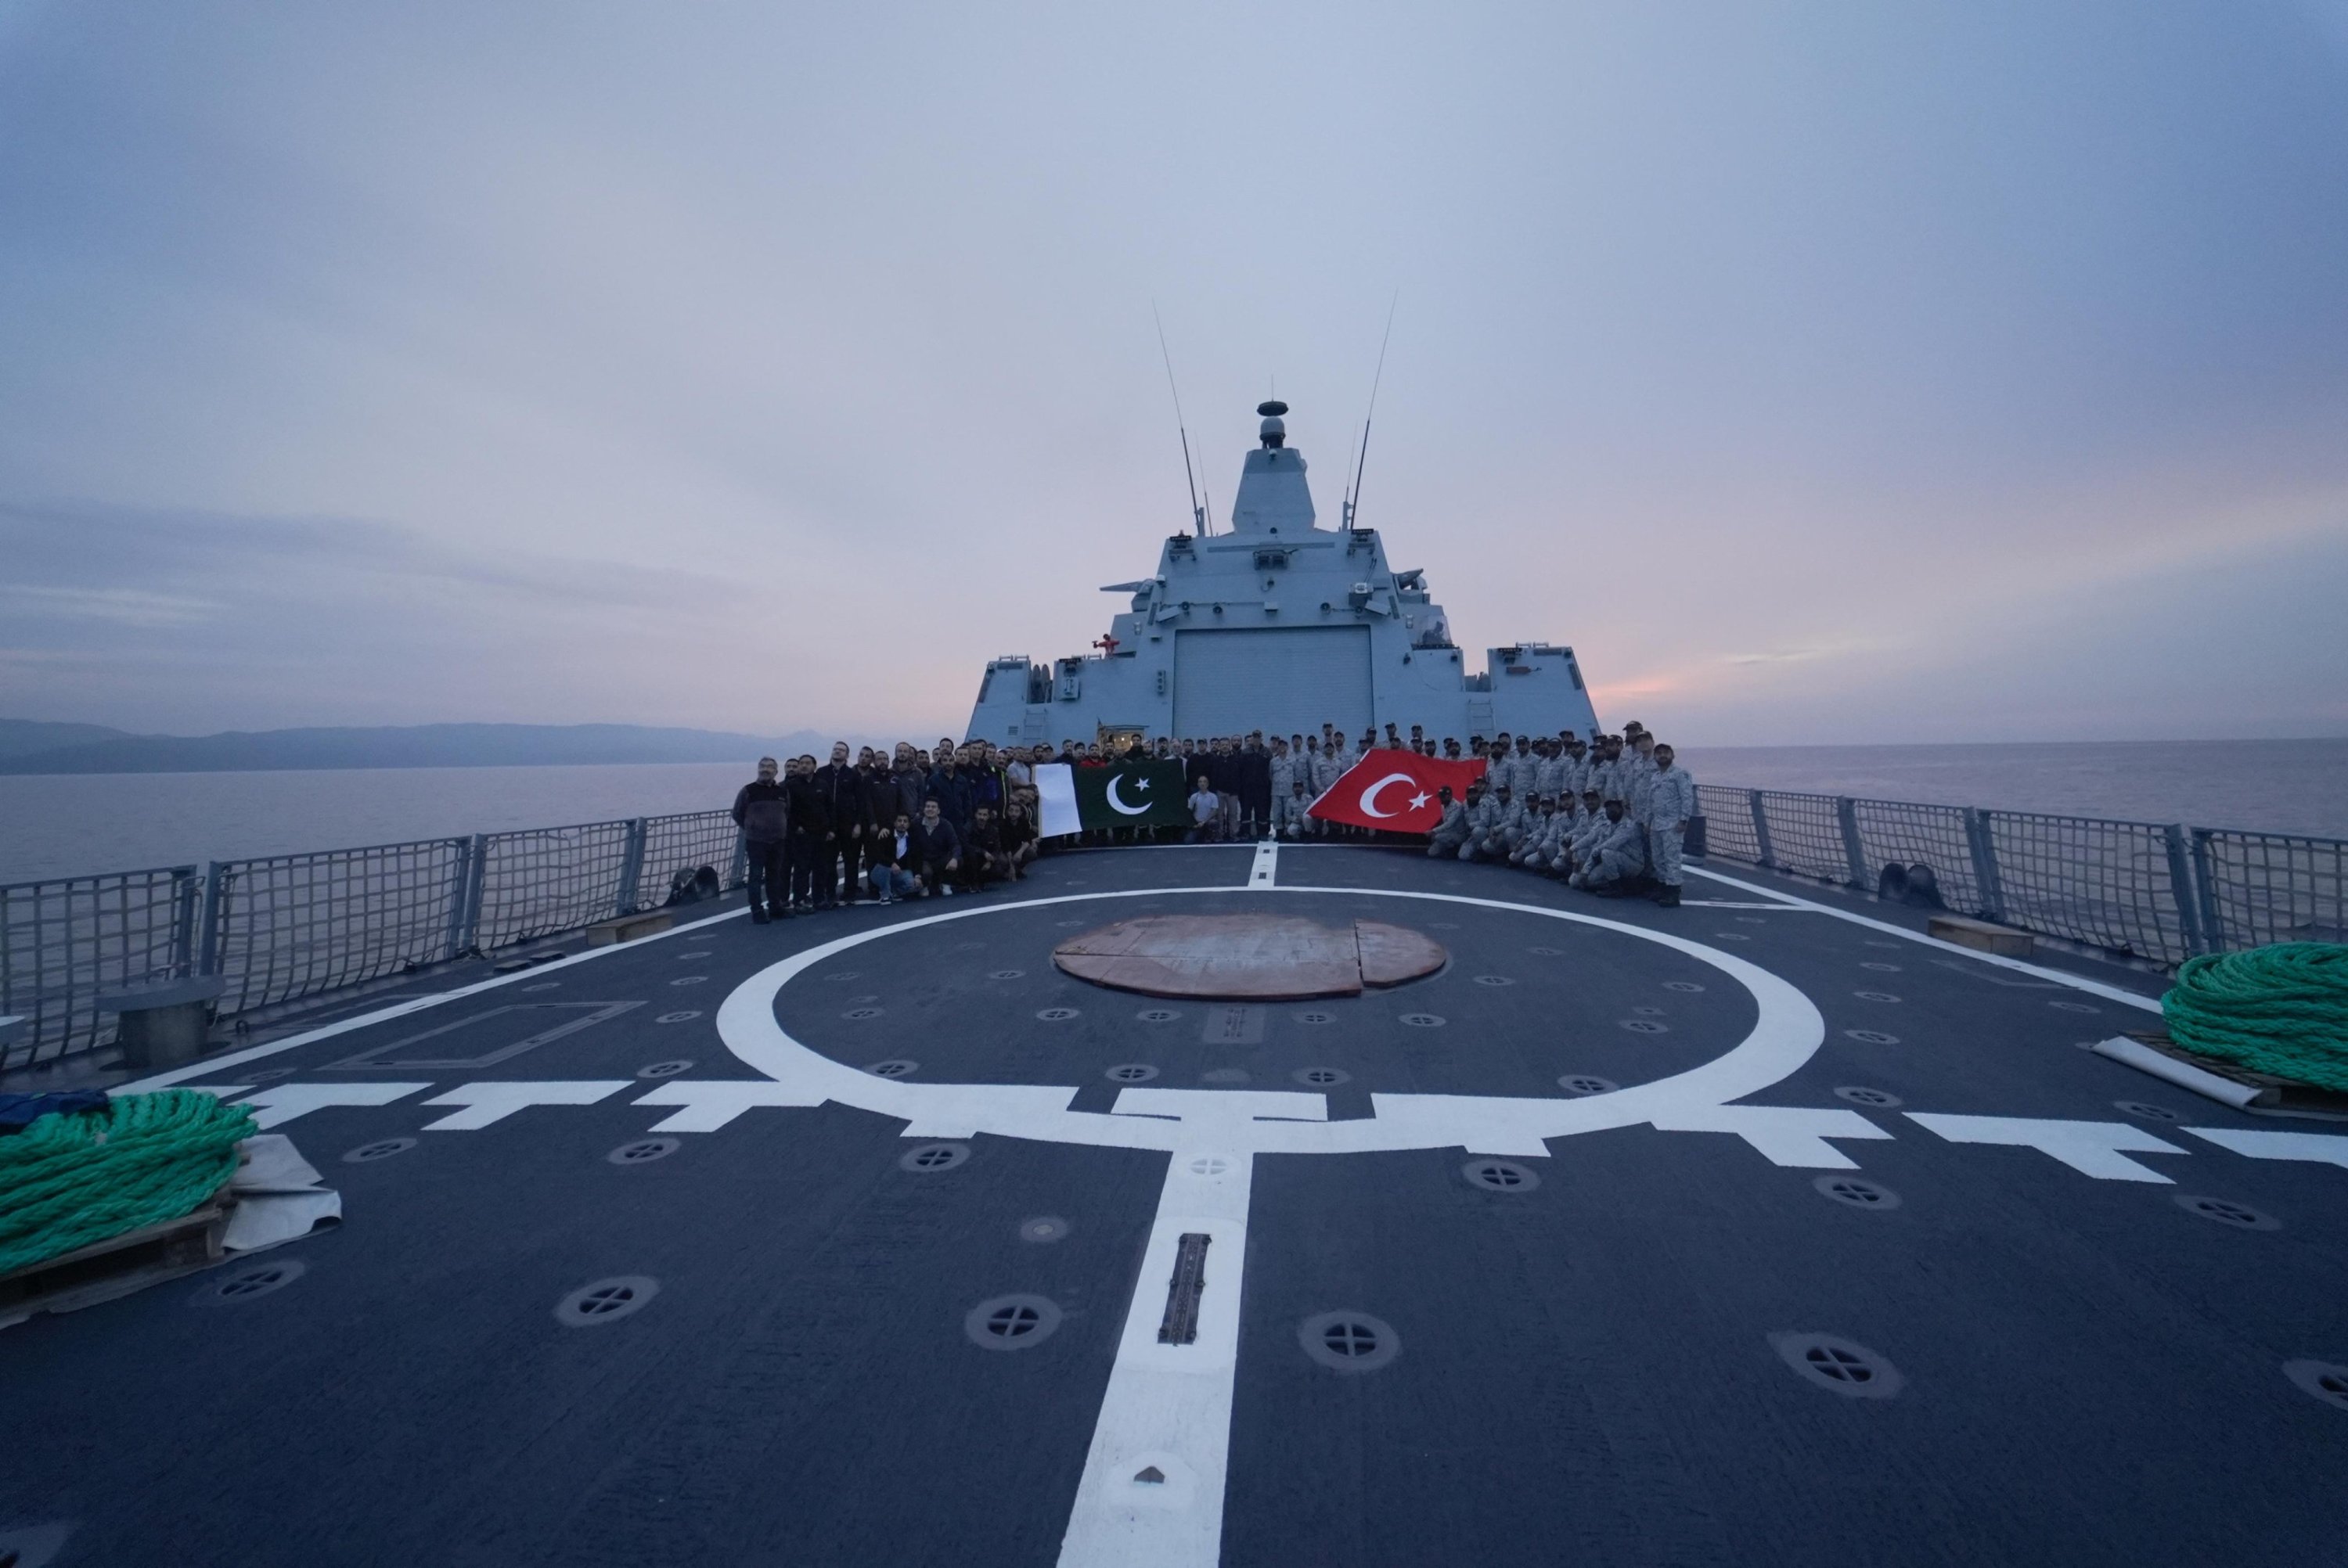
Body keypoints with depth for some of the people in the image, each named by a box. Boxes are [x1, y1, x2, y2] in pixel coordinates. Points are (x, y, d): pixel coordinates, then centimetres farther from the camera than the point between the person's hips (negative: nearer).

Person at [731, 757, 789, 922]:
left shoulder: (783, 792, 5)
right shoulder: (748, 790, -7)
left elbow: (788, 813, 19)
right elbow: (737, 815, 1)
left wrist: (777, 828, 11)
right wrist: (751, 828, 6)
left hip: (778, 841, 4)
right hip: (755, 841, -4)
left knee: (775, 875, 12)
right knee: (756, 876, -2)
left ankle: (776, 907, 22)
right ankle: (757, 912, 2)